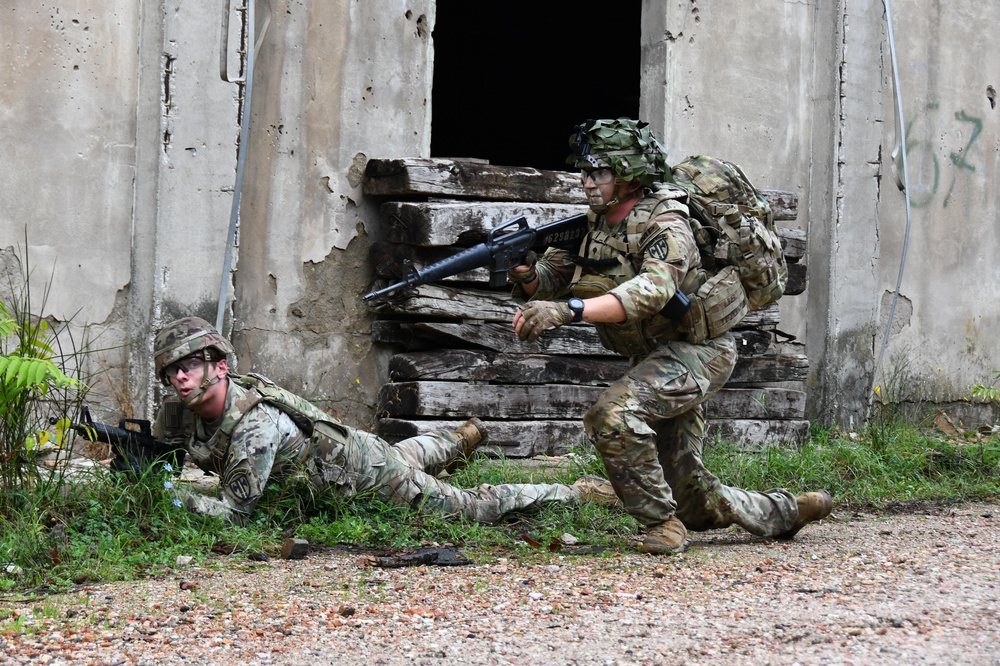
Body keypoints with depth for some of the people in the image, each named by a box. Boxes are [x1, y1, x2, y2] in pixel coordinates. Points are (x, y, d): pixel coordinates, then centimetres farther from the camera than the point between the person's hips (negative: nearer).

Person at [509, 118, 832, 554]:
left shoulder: (665, 227, -21)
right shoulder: (596, 224, 3)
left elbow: (652, 290, -40)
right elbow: (550, 280, 2)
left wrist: (569, 309, -52)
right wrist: (526, 273, -24)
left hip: (697, 349, -9)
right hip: (655, 357, 9)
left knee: (613, 413, -32)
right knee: (696, 501, 13)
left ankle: (662, 523, -19)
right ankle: (784, 512, 37)